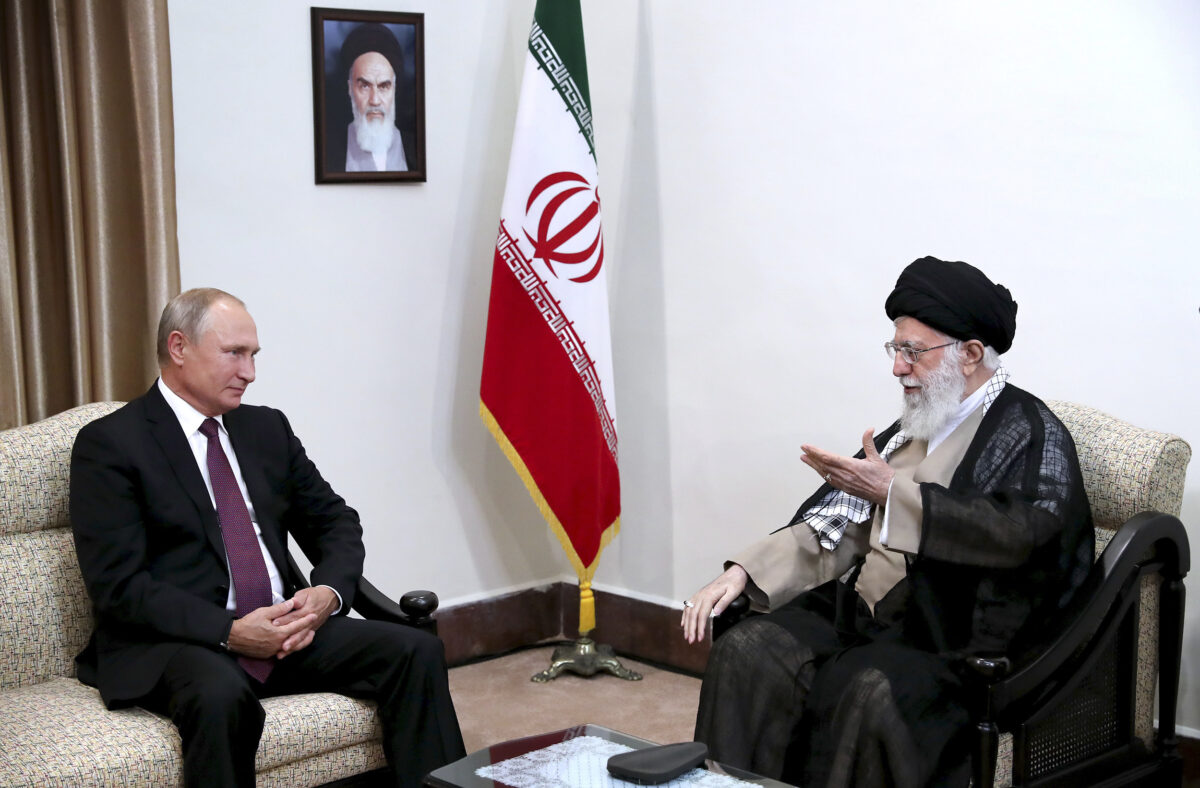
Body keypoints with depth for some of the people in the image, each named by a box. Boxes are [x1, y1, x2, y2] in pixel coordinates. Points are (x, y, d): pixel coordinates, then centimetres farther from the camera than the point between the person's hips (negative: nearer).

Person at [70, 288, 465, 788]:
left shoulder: (267, 428, 16)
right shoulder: (110, 444, -3)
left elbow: (336, 522, 18)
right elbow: (119, 586, -11)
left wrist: (328, 592, -5)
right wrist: (229, 632, -21)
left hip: (285, 626, 6)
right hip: (175, 642, -5)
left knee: (417, 651, -16)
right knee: (221, 695, -39)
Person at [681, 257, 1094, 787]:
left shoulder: (1031, 434, -4)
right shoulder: (914, 429, 18)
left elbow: (1019, 530, -24)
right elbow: (836, 526, 16)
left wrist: (892, 494, -23)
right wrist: (741, 573, 3)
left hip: (957, 639, -7)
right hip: (863, 610, 7)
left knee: (867, 691, -35)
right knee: (746, 653, -14)